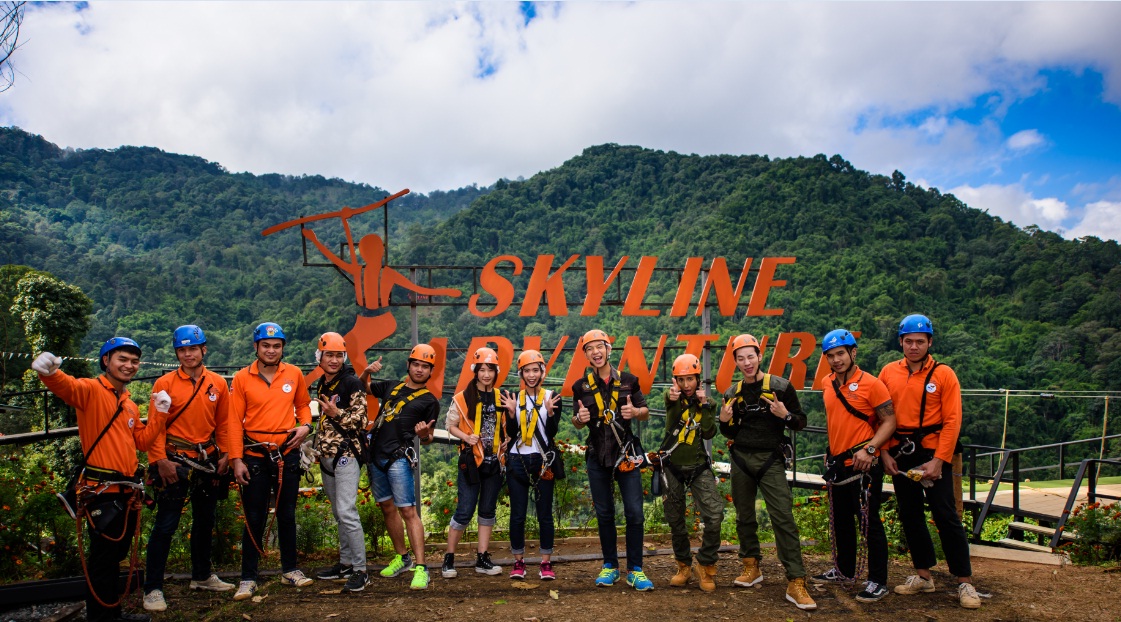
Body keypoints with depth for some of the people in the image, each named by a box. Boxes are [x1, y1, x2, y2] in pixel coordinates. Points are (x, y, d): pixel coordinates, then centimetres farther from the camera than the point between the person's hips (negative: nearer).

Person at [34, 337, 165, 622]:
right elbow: (68, 387, -31)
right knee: (103, 557, -1)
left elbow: (142, 441, 15)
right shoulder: (92, 390, -9)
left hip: (128, 491, 8)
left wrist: (160, 412, 6)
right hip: (101, 491, -8)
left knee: (117, 555, 19)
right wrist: (50, 373, -52)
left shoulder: (130, 405, 17)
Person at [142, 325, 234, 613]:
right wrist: (160, 460, -15)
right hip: (175, 462, -4)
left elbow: (224, 423, 8)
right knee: (165, 525, -3)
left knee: (205, 521, 16)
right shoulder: (164, 384, -6)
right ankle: (153, 589, 6)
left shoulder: (218, 384, 4)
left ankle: (202, 575, 33)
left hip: (207, 460, 4)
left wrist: (224, 455, 2)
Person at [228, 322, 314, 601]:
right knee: (254, 518, 3)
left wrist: (305, 425, -5)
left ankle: (290, 570, 24)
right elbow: (234, 421, -4)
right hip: (254, 455, -2)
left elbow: (303, 404, 16)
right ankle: (248, 578, 13)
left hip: (287, 453, 2)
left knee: (287, 514, 12)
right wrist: (236, 459, -8)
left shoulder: (294, 374, 1)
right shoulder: (242, 378, -5)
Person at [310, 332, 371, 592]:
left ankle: (360, 571, -8)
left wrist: (337, 413, -27)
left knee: (346, 512, -14)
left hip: (346, 454, -8)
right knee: (338, 513, 14)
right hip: (327, 455, 8)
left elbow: (361, 421, -13)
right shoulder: (322, 384, 14)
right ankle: (345, 563, 24)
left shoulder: (352, 383, -10)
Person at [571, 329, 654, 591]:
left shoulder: (628, 380, 1)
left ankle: (635, 570, 5)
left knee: (635, 513, -4)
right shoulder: (581, 386, 4)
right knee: (604, 514, 8)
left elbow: (645, 413, 8)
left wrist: (635, 411, -15)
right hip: (597, 456, 1)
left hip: (626, 454, -1)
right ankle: (610, 566, 21)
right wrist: (580, 417, -14)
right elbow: (577, 424, 10)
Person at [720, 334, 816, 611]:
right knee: (744, 517, 11)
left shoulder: (781, 387, -2)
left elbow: (801, 422, 2)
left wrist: (785, 415, -19)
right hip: (741, 460, 4)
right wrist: (724, 420, -7)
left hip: (770, 460, -4)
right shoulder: (733, 394, 8)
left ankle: (796, 583, -9)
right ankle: (751, 567, 28)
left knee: (784, 519, -10)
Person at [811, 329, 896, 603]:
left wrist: (870, 449, -23)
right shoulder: (828, 385, 7)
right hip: (837, 465, 7)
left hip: (863, 466, -7)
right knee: (840, 521, 17)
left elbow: (889, 421, -13)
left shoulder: (870, 383, -12)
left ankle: (878, 582, 10)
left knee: (869, 523, -1)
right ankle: (844, 571, 32)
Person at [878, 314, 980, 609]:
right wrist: (885, 453, -3)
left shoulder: (943, 374, -5)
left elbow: (952, 421, -8)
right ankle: (923, 575, 23)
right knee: (910, 516, 10)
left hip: (933, 454, -4)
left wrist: (938, 460, -14)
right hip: (899, 454, 4)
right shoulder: (888, 373, 4)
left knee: (946, 517, -3)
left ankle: (964, 582, 7)